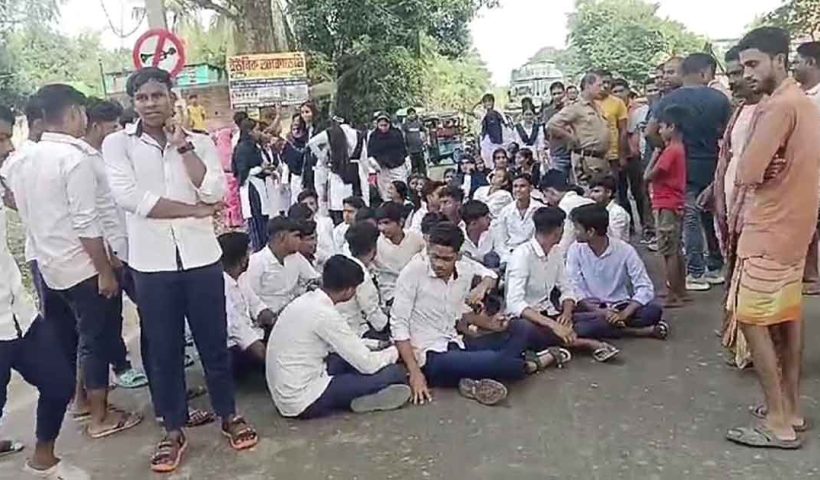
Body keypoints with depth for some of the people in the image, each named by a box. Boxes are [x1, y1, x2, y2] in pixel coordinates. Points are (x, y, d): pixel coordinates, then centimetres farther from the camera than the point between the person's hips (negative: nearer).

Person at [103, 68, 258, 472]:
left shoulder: (199, 141, 5)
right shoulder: (117, 143, 1)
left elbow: (215, 192, -9)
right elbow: (129, 197, -14)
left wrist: (183, 146, -10)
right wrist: (194, 209, -11)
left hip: (200, 257, 1)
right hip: (151, 263, 0)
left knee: (214, 342, 11)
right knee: (163, 349, 10)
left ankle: (229, 416, 29)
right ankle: (174, 431, 26)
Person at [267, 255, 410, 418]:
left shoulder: (307, 300, 4)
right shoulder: (325, 314, -22)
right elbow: (367, 365, -16)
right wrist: (395, 351, 2)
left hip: (284, 393, 10)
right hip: (304, 402, -9)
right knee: (396, 373, -12)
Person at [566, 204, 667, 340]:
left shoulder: (625, 250, -11)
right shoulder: (575, 250, -6)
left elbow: (645, 288, -14)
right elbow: (575, 289, -8)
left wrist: (623, 314, -28)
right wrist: (598, 311, -23)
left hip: (621, 306, 0)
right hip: (592, 309, 1)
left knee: (654, 311, -27)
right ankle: (645, 330, -21)